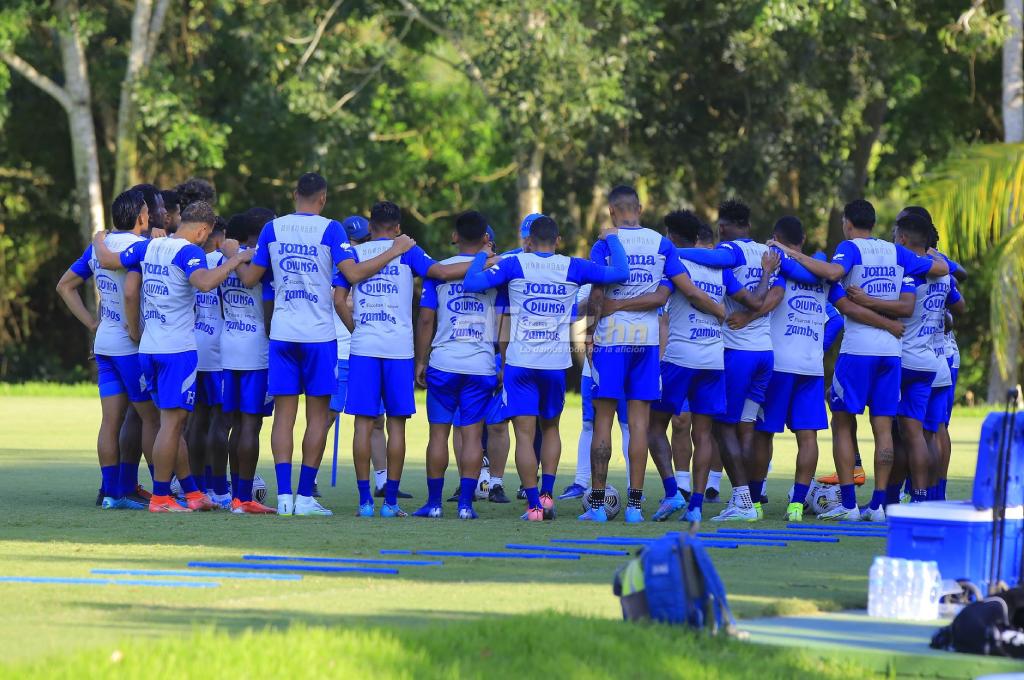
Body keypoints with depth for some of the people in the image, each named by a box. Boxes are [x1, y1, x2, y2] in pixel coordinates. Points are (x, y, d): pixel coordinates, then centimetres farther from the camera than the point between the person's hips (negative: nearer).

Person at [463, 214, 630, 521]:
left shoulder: (515, 264, -2)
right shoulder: (572, 268, 3)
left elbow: (471, 283, -8)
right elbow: (620, 273, 4)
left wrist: (481, 256, 11)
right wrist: (611, 239, 21)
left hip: (520, 360, -2)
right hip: (556, 362, 2)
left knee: (524, 434, -1)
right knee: (550, 427, 20)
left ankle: (534, 505, -6)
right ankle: (547, 494, 9)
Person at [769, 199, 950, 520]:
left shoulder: (850, 248, -3)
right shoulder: (896, 252, 12)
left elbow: (833, 272, -25)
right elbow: (942, 268, 18)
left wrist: (794, 254, -17)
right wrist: (931, 254, 40)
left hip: (857, 348, -5)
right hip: (891, 347, 5)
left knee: (843, 424, 3)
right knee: (883, 427, 6)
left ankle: (848, 504, -4)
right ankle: (878, 503, 3)